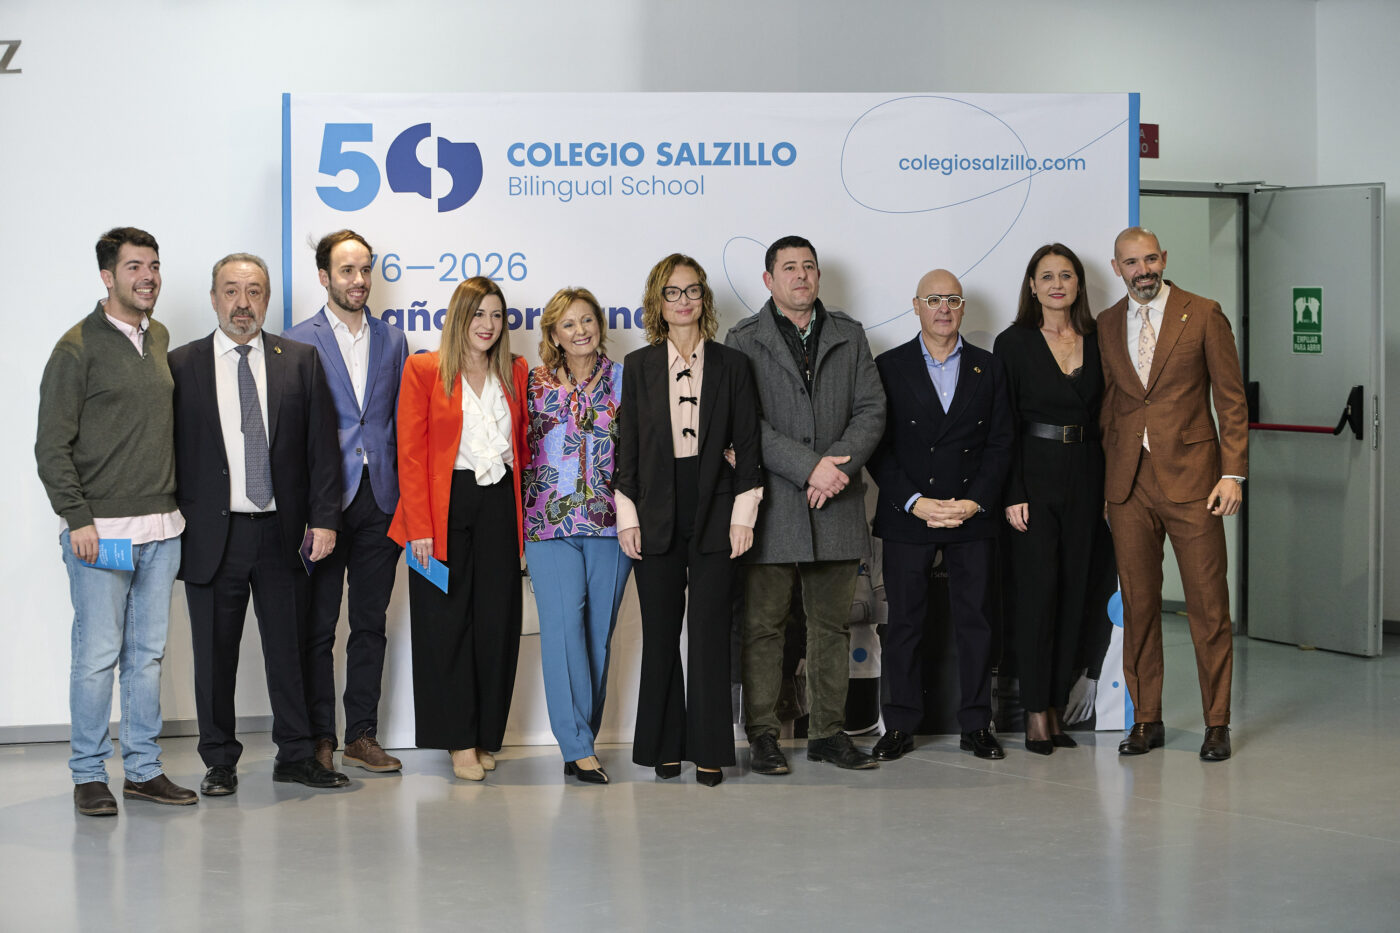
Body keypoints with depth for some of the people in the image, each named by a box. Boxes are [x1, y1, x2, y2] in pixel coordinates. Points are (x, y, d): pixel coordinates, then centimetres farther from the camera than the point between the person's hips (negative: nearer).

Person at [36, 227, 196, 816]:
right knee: (97, 654, -2)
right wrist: (77, 519, -14)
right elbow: (52, 446, -9)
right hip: (100, 530, -6)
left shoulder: (160, 338, 12)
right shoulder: (78, 348, -7)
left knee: (148, 652, 10)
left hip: (160, 528, 6)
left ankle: (143, 768, 18)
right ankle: (89, 776, 8)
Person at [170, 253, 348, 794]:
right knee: (215, 655, 7)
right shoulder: (181, 365, 3)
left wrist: (324, 518, -3)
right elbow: (169, 451, 3)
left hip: (284, 533, 1)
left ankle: (295, 755, 20)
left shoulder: (300, 361, 6)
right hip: (212, 535, -1)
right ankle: (220, 762, 19)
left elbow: (322, 445, 4)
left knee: (291, 649, 8)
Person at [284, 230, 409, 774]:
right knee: (318, 626, 2)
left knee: (371, 623, 8)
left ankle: (362, 735, 16)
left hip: (380, 502, 4)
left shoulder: (392, 341, 12)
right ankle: (319, 739, 9)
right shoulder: (298, 342, -1)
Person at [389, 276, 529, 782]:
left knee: (497, 621, 4)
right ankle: (460, 741, 7)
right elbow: (410, 452, -4)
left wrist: (525, 510, 5)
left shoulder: (515, 372, 12)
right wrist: (419, 526, -11)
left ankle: (486, 737, 14)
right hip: (443, 509, -3)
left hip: (499, 504, 3)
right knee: (447, 622, 0)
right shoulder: (424, 370, 0)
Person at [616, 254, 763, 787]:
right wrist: (627, 516, 0)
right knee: (660, 634, 5)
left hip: (714, 513, -1)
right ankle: (666, 745, 15)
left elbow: (747, 444, 4)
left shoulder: (732, 365, 6)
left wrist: (743, 515, -3)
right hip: (657, 516, 1)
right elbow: (627, 445, 6)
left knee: (709, 632, -1)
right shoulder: (639, 367, 7)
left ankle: (709, 750, 5)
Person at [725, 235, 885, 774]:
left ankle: (828, 733, 15)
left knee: (832, 624, 7)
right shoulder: (744, 341, 3)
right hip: (772, 505, -3)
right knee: (763, 624, -1)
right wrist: (809, 466, -16)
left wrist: (841, 466, -10)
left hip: (836, 505, 3)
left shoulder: (849, 336, 14)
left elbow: (871, 409, 6)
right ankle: (762, 736, 6)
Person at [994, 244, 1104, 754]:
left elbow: (1103, 418, 12)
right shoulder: (1013, 343, -2)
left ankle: (1056, 708, 12)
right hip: (1032, 477, -4)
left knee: (1073, 592, 5)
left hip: (1083, 477, 4)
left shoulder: (1095, 343, 9)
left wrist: (1107, 488, 7)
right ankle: (1037, 713, 0)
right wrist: (1012, 495, -11)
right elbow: (1003, 426, -5)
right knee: (1037, 591, -6)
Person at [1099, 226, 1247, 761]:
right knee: (1138, 604, 6)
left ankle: (1216, 723, 9)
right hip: (1129, 484, 3)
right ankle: (1146, 719, 16)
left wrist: (1233, 473, -8)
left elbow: (1231, 400, -1)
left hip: (1191, 477, -3)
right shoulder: (1106, 326, 10)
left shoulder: (1203, 316, -1)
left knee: (1208, 605, 0)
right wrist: (1105, 479, 9)